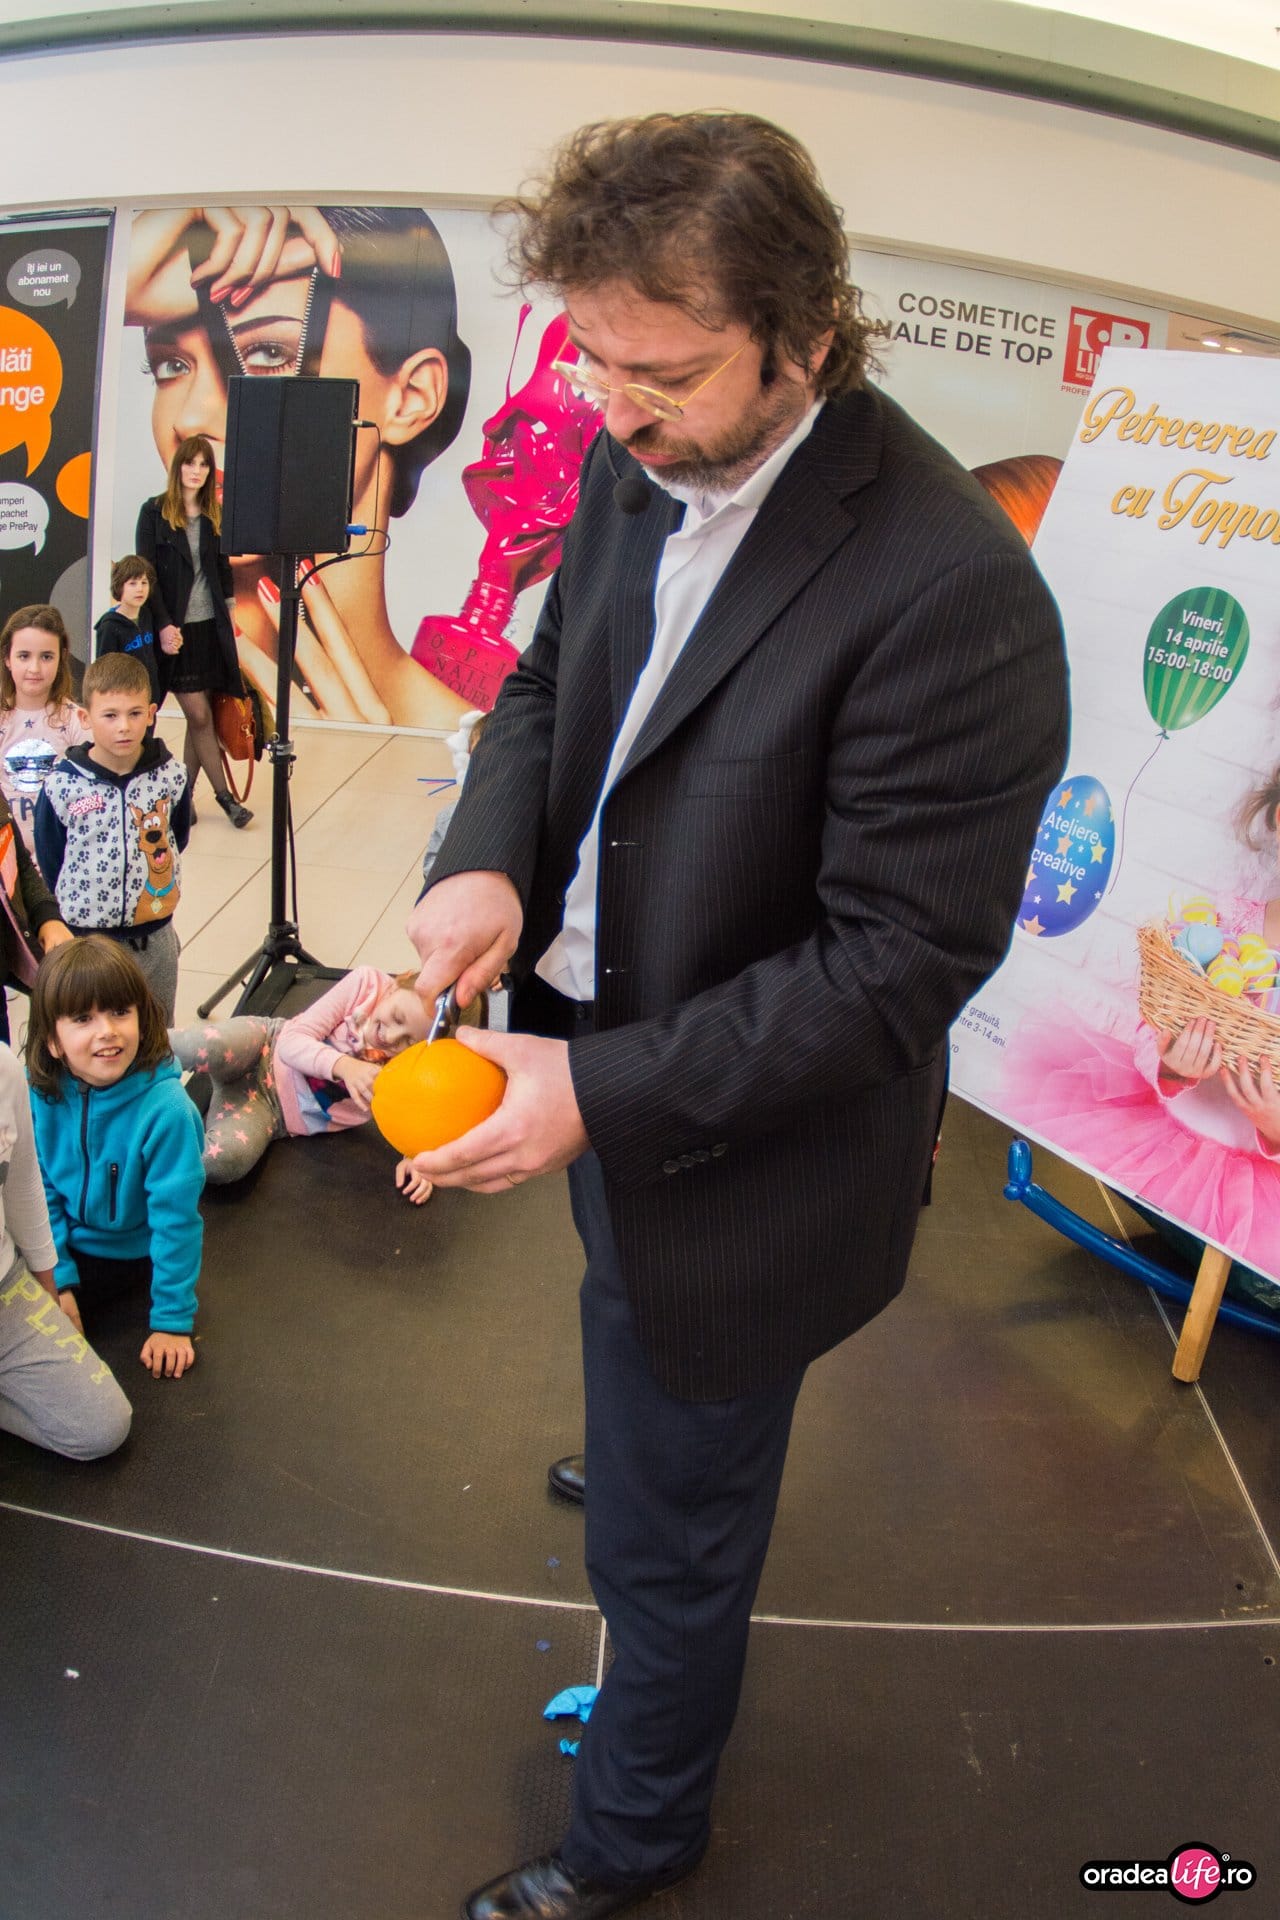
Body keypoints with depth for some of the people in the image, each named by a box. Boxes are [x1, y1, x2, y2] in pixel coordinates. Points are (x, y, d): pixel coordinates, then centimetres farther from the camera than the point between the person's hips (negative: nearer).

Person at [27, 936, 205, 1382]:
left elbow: (175, 1218, -21)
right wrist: (59, 1281, -11)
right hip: (69, 1248, 4)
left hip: (136, 1255, -4)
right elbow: (40, 1194, -5)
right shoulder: (38, 1095, -16)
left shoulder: (165, 1108, -28)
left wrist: (172, 1323, -17)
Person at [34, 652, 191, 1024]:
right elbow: (48, 859, 1)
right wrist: (71, 908, 7)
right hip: (85, 936, -2)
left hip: (154, 934, 2)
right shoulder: (63, 785, -14)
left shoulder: (171, 775, -9)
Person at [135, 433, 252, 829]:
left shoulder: (214, 515, 11)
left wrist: (226, 618, 9)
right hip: (176, 628, -4)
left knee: (199, 718, 4)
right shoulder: (154, 512, -2)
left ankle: (184, 795, 14)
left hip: (211, 626, 4)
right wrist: (163, 625, -13)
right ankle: (224, 795, 5)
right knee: (199, 716, -5)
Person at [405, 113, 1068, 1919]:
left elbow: (898, 966, -24)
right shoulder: (638, 467, -4)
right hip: (601, 1051, 7)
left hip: (743, 1154, -6)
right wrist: (486, 859, -12)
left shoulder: (950, 592, -28)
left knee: (671, 1537, 15)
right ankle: (653, 1449, 70)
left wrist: (599, 1090, -26)